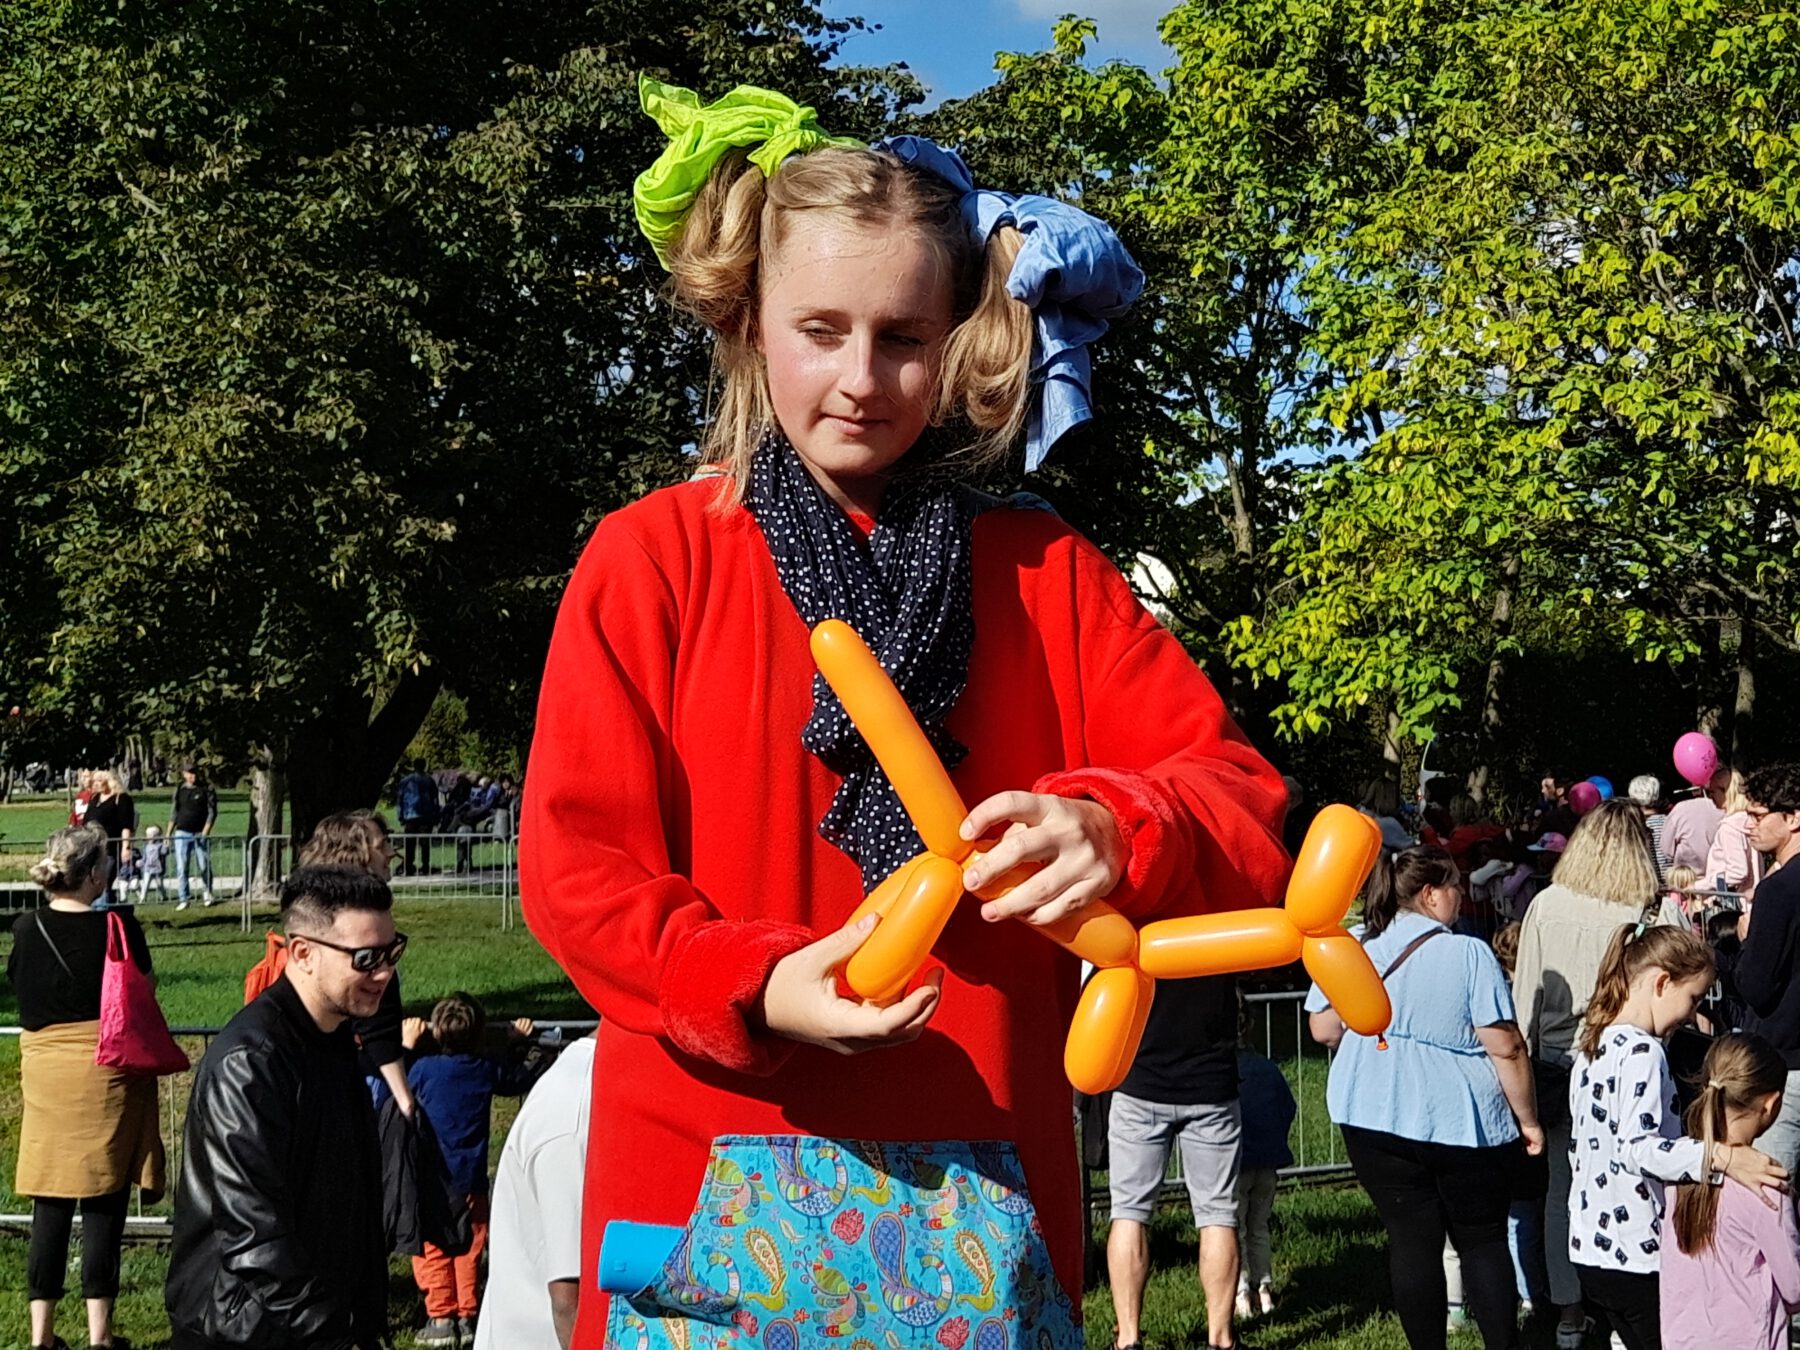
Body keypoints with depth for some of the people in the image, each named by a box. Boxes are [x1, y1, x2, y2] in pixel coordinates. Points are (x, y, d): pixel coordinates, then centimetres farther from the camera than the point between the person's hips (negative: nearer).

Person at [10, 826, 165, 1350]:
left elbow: (21, 994, 9)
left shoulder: (25, 930, -2)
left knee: (50, 1206, 9)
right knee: (103, 1207, 3)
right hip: (107, 1075, -3)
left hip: (45, 1075, 3)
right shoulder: (119, 927, -12)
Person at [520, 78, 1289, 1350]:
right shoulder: (651, 557, 0)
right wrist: (757, 985, -21)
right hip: (720, 1189, -2)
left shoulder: (1043, 572, 7)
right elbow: (576, 863, -5)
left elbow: (1241, 801, 1)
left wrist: (1112, 830, -21)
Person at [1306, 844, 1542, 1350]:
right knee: (1483, 1241, 9)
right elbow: (1505, 1047, -12)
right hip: (1462, 1121, -3)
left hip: (1376, 1119, 3)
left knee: (1412, 1240, 8)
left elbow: (1324, 1029, 7)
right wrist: (1527, 1119, -1)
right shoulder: (1469, 954, -11)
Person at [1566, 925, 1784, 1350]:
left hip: (1591, 1247, 9)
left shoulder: (1594, 1044, 11)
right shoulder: (1641, 1052, -17)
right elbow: (1638, 1148, -28)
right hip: (1637, 1256, -9)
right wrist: (1720, 1157, -36)